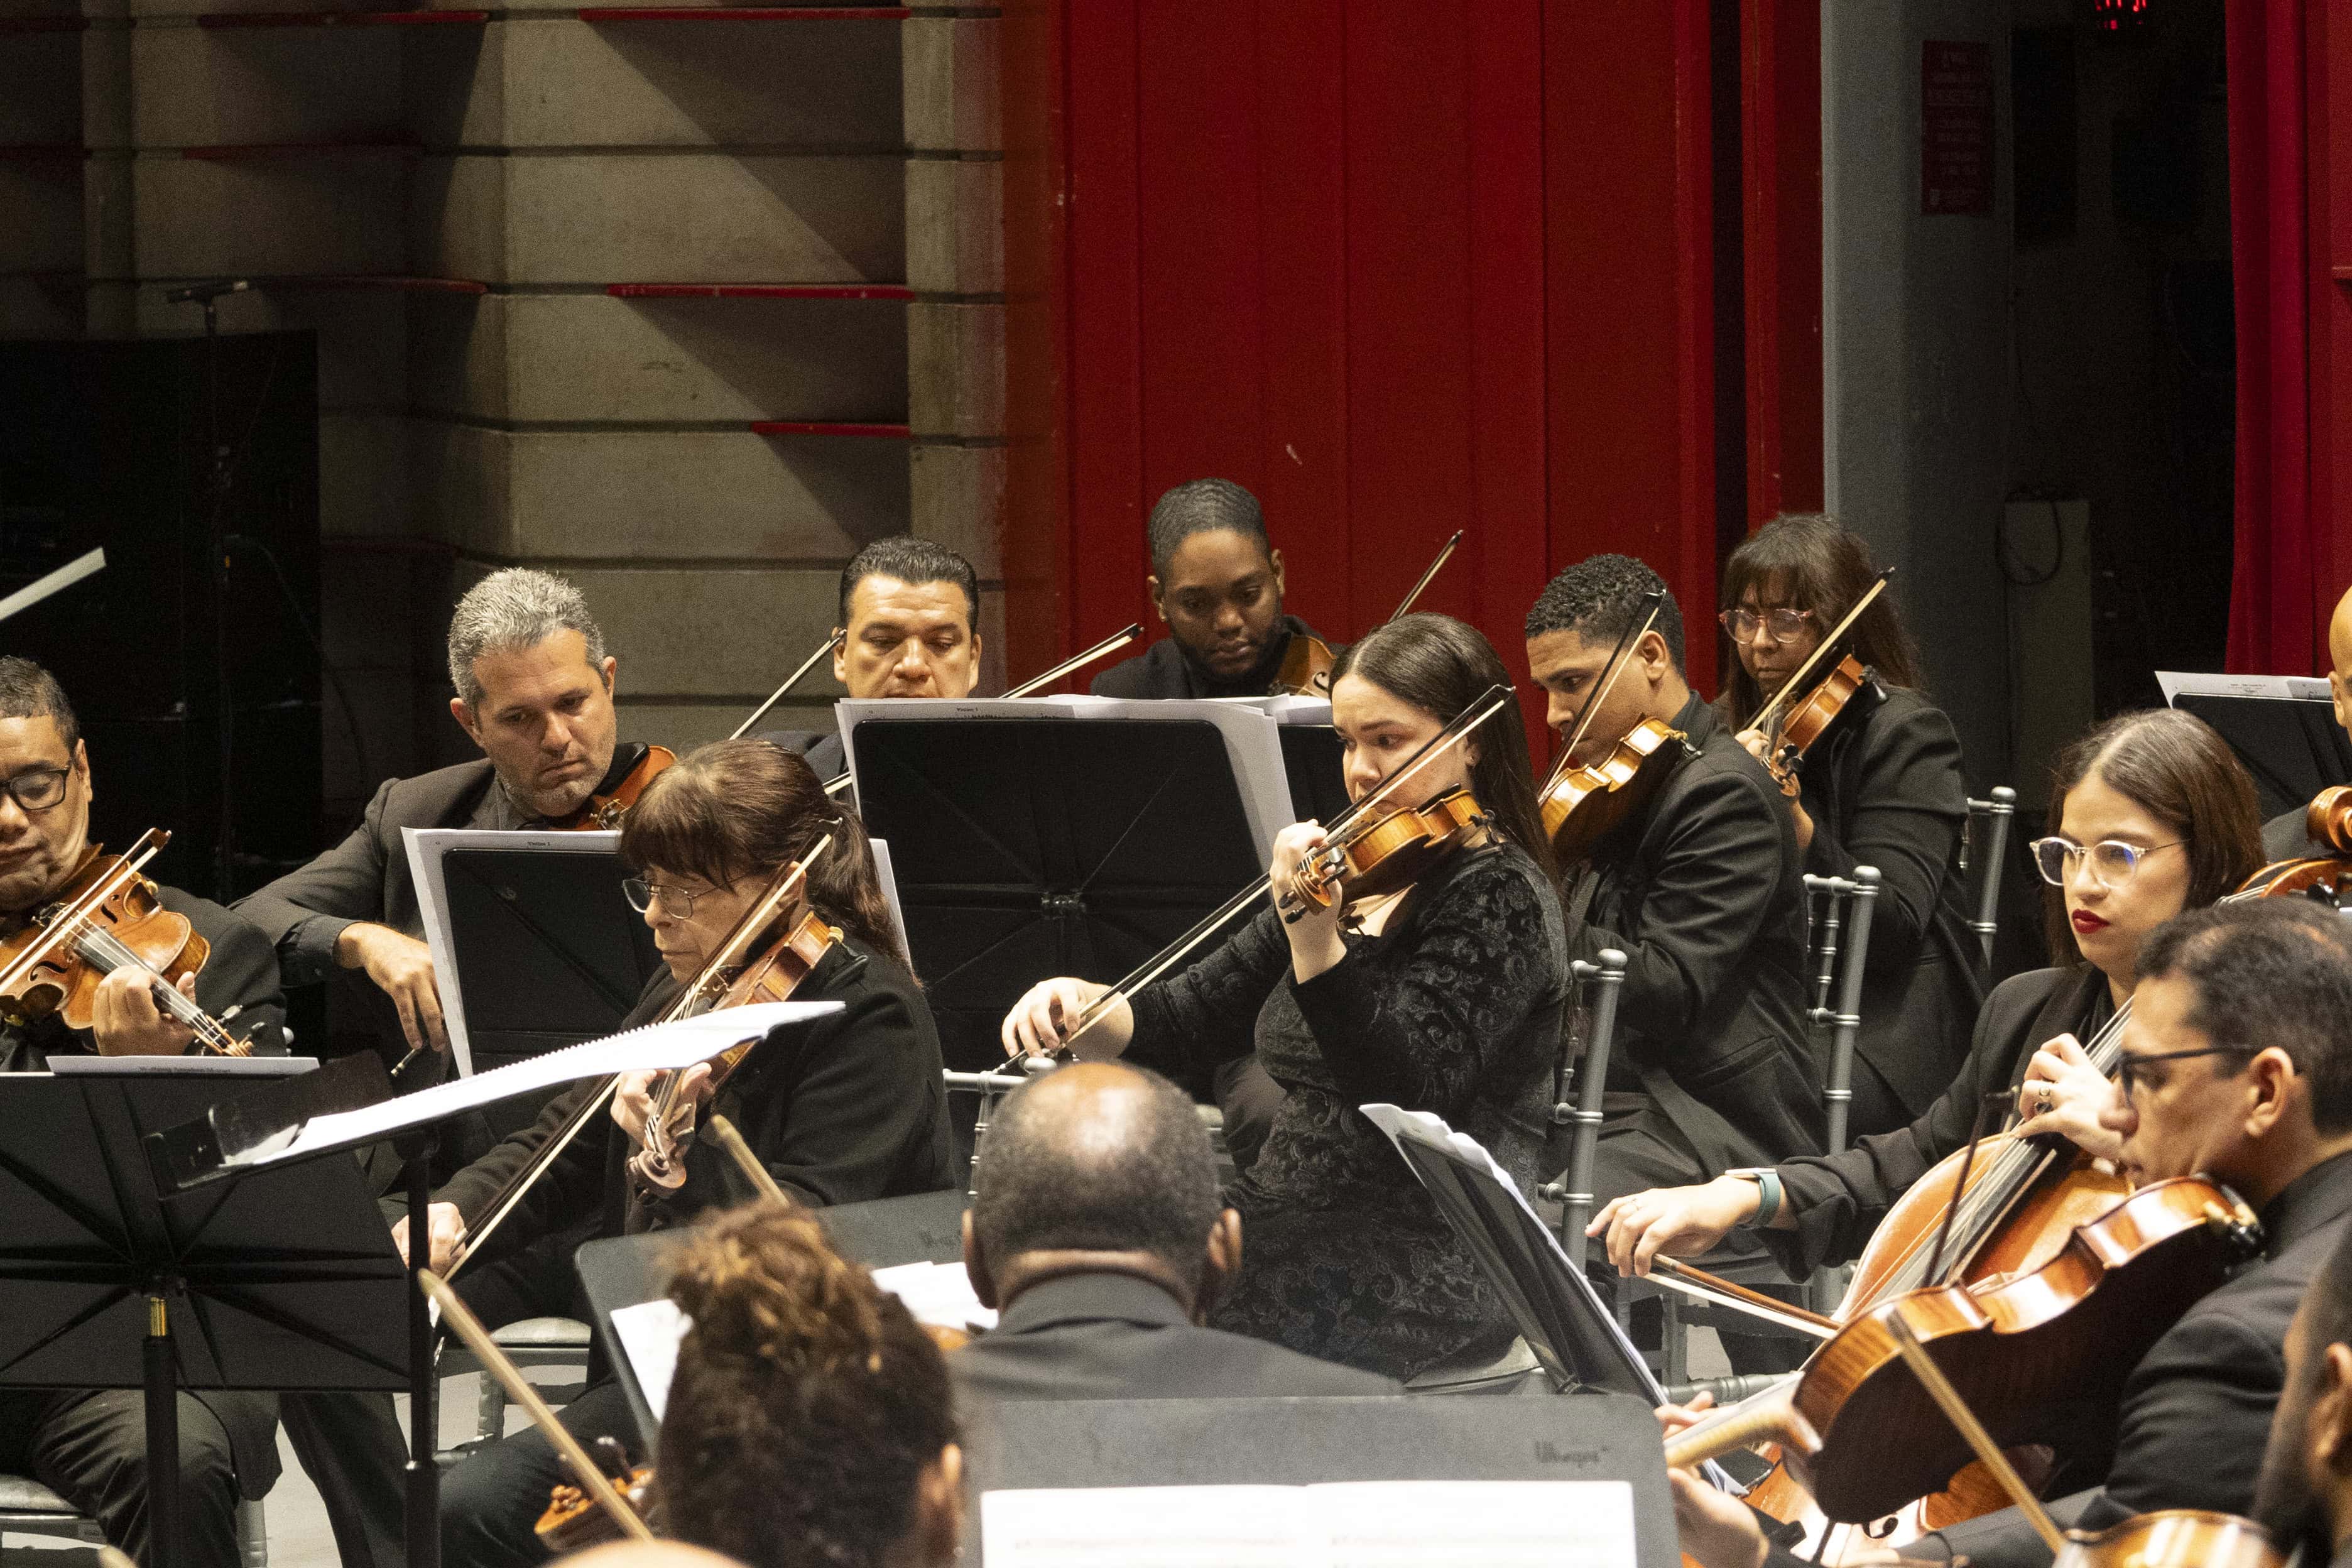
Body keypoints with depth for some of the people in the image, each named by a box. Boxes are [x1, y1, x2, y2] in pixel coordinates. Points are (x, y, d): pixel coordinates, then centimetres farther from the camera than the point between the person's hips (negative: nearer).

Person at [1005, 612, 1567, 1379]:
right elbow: (1190, 1019, 17)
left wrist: (1312, 935, -32)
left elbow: (1406, 1092, -21)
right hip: (1292, 1222, 8)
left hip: (1433, 1259, -8)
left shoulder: (1495, 895, -9)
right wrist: (1079, 1005, -3)